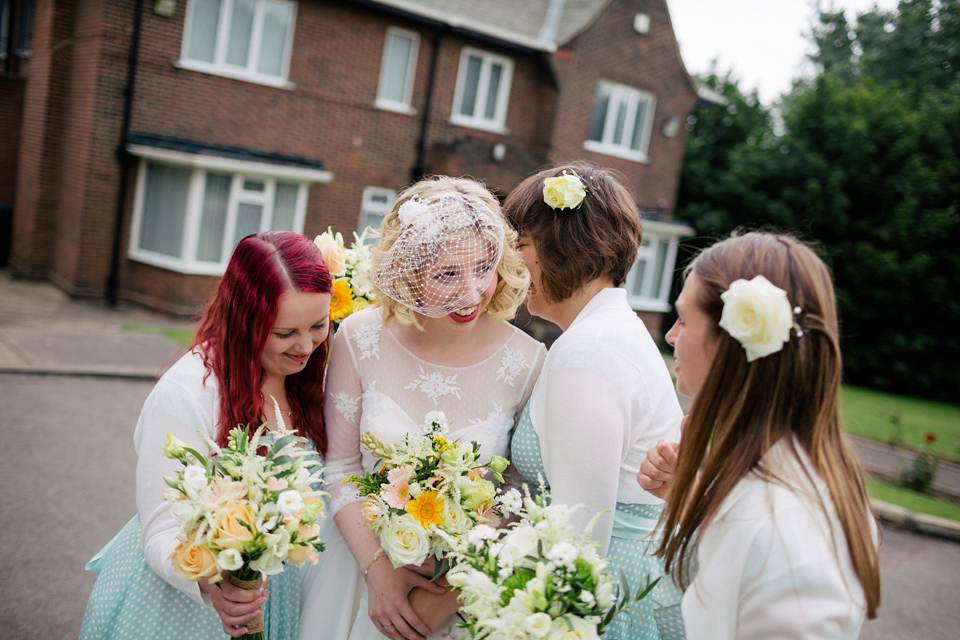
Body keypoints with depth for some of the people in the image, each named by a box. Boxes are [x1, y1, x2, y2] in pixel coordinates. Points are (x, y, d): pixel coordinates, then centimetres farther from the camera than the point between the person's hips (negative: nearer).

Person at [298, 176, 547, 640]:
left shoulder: (528, 363, -17)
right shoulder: (361, 339, -14)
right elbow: (339, 466, -5)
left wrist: (450, 595, -14)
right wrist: (378, 570, -11)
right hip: (363, 567, 1)